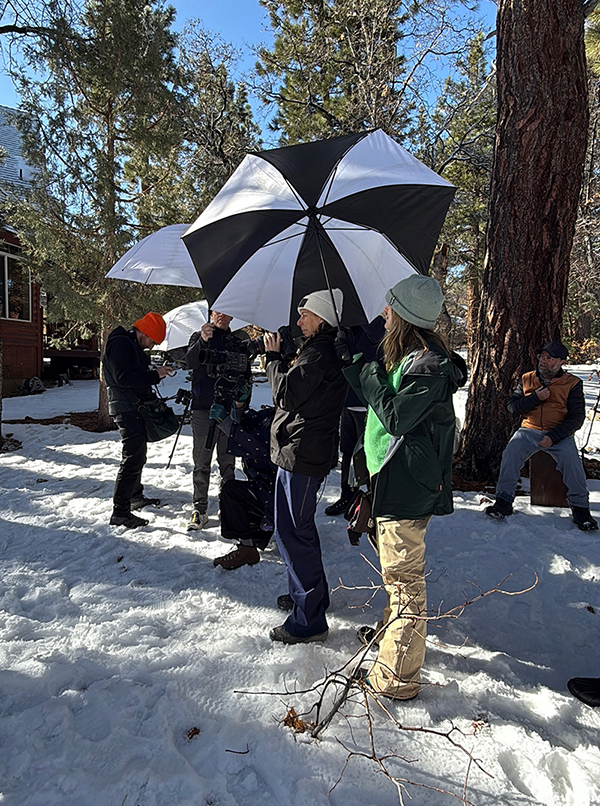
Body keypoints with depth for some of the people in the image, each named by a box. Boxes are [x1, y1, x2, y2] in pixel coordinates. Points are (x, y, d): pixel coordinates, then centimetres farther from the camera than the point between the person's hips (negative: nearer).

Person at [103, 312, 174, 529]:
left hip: (135, 408, 11)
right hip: (127, 409, -11)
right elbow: (124, 377, -24)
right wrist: (154, 375, -21)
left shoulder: (133, 346, 19)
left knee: (138, 455, 20)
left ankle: (136, 497, 35)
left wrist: (157, 372, 6)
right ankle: (120, 512, -8)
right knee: (132, 458, -12)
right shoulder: (121, 344, -15)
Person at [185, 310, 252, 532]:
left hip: (229, 411, 2)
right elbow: (190, 362, -11)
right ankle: (199, 509, 7)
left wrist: (239, 402, 1)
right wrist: (202, 341, -28)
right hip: (203, 408, -2)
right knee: (201, 461, 0)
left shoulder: (237, 343, 15)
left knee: (228, 461, 6)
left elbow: (247, 377, 15)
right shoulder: (199, 337, 9)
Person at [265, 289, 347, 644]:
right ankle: (312, 593, 39)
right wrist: (279, 356, 9)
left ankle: (309, 620, 4)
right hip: (307, 453, 11)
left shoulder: (318, 354, -16)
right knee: (300, 528, 23)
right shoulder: (326, 351, 17)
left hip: (301, 455, -11)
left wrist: (274, 356, -9)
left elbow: (287, 393, -20)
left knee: (293, 533, -5)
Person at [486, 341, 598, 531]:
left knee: (571, 457, -30)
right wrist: (535, 398, -10)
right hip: (529, 430, 2)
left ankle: (580, 507, -10)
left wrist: (553, 436, -17)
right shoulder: (527, 379, 11)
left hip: (559, 434, -2)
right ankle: (504, 501, -16)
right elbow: (512, 406, 7)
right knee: (511, 451, -26)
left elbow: (577, 416, -3)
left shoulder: (572, 384, 2)